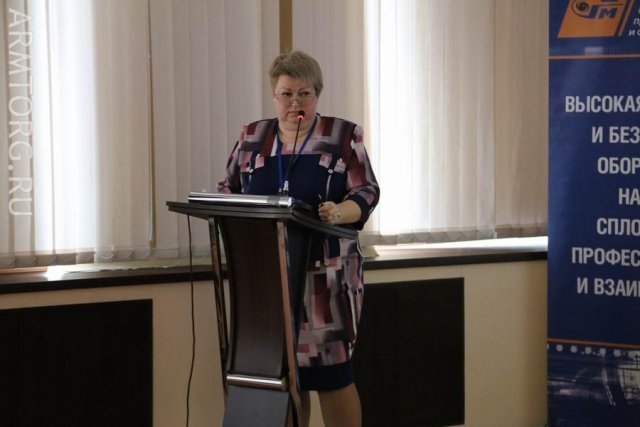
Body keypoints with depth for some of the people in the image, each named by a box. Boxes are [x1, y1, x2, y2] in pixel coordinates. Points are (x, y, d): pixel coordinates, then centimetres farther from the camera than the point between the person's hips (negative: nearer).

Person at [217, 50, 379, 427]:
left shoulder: (344, 135, 2)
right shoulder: (252, 137, 11)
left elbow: (367, 192, -3)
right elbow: (229, 189, 15)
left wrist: (339, 213, -23)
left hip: (326, 273, -3)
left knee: (332, 369, -5)